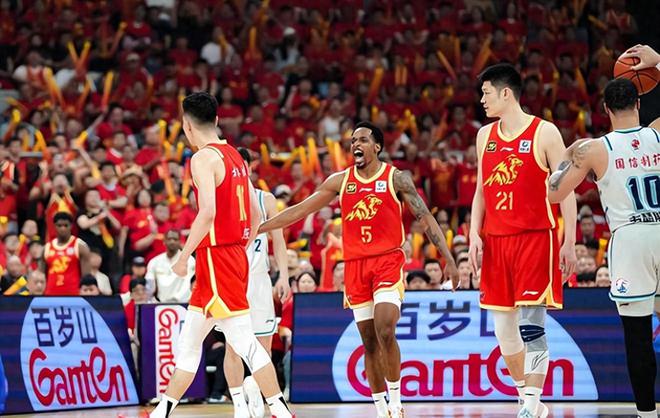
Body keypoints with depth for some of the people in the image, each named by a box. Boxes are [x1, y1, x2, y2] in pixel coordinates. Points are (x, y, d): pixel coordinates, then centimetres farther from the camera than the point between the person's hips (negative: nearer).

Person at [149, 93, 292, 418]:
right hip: (236, 254, 9)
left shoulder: (204, 158, -12)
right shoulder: (235, 156, 14)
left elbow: (208, 212, -24)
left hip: (216, 256, -9)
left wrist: (184, 256, -17)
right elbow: (256, 214, 17)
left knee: (244, 341, -9)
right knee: (188, 341, 15)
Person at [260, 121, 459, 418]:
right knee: (369, 341, 4)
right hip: (355, 265, 4)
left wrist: (449, 260, -11)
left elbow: (425, 218, -2)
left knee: (385, 332, -19)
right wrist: (258, 228, 4)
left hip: (388, 262, -4)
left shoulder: (396, 178, 0)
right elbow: (300, 210, 10)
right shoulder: (340, 181, 8)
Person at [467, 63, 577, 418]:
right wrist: (474, 234, 6)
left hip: (535, 239, -6)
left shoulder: (544, 133, -4)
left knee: (531, 324, -12)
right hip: (495, 241, 6)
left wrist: (570, 241, -10)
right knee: (503, 329, 7)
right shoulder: (485, 136, 13)